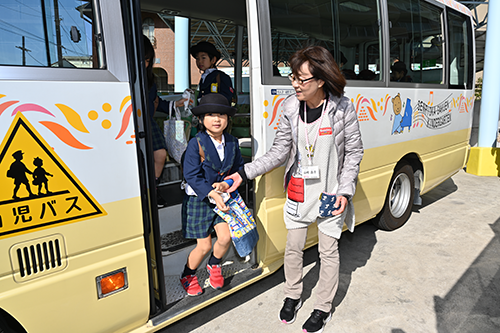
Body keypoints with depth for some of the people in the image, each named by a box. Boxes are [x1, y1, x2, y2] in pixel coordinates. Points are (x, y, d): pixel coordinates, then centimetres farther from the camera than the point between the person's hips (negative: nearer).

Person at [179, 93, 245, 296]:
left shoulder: (232, 143, -1)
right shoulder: (196, 144, -16)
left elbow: (239, 168, 5)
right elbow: (192, 175, -19)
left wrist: (227, 184, -14)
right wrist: (212, 195, -26)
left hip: (223, 196, 4)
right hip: (198, 200, -4)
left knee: (226, 238, -4)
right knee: (204, 246, 2)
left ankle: (213, 265, 30)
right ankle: (188, 275, 31)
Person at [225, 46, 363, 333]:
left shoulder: (343, 108, -14)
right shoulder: (291, 107, -6)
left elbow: (354, 152, -5)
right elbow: (279, 152, -3)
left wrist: (344, 191, -12)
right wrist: (244, 174, -9)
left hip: (331, 192, -2)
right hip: (299, 190, 3)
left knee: (329, 250, 10)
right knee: (293, 247, 13)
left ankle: (324, 308, 33)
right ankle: (293, 297, 40)